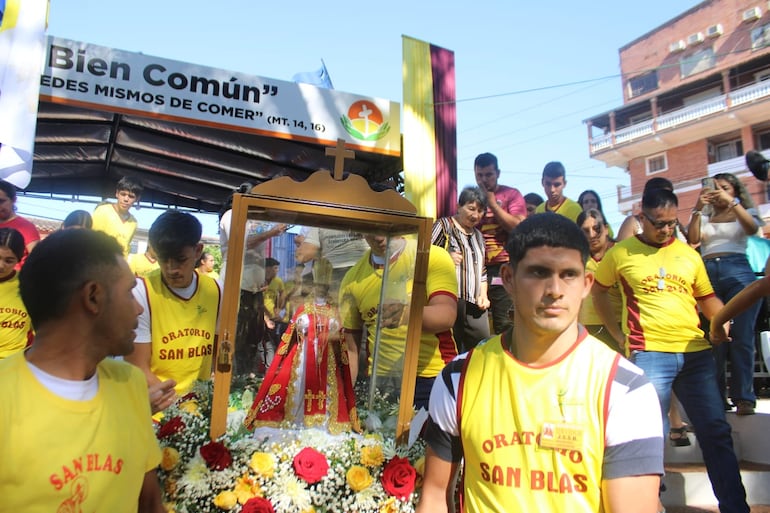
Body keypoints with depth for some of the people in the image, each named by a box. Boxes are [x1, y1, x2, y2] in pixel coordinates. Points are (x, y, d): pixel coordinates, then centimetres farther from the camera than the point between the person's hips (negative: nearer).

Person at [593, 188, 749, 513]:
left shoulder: (688, 254, 12)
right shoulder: (621, 253, 2)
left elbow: (707, 297, 20)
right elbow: (599, 291, 13)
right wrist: (618, 334, 8)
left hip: (696, 352, 4)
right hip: (649, 352, -4)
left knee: (716, 432, 9)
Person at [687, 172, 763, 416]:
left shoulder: (744, 214, 17)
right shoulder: (705, 218, 21)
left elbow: (752, 228, -6)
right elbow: (692, 239, 2)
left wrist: (732, 202, -14)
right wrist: (698, 209, -5)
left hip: (738, 273, -1)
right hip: (708, 275, 2)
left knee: (741, 338, -6)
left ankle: (744, 398, -2)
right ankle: (716, 398, 5)